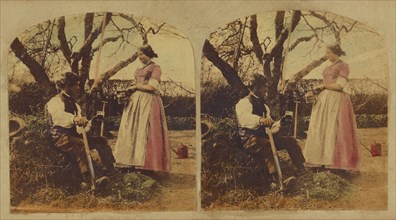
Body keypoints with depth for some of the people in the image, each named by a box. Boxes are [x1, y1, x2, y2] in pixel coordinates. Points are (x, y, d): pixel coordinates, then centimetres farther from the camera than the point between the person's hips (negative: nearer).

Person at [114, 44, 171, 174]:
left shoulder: (155, 68, -1)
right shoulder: (139, 70, 22)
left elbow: (153, 87, -12)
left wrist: (136, 86, -3)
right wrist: (129, 91, 1)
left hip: (148, 102, -8)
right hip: (135, 101, 8)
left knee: (145, 132, -11)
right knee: (132, 131, 0)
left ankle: (147, 165, -10)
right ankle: (133, 163, 0)